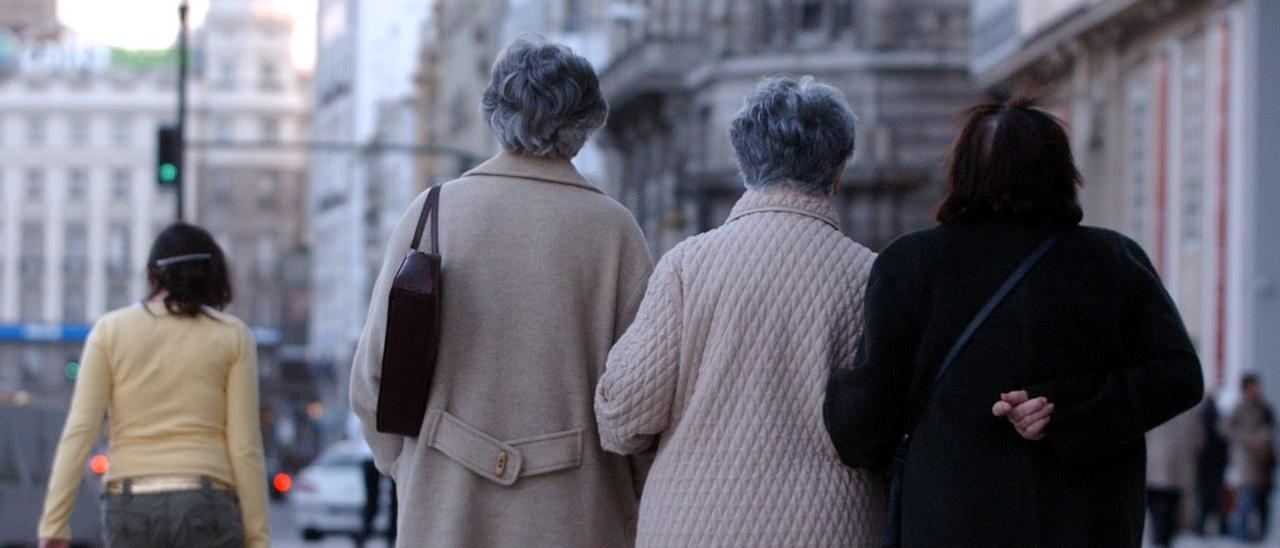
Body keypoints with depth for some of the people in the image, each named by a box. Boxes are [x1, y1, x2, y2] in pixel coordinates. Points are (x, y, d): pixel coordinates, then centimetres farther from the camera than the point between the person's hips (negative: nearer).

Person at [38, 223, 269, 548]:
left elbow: (79, 432, -4)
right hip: (206, 509, -2)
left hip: (133, 509, 2)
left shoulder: (111, 330, 4)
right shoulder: (233, 336, 2)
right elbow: (244, 447, -2)